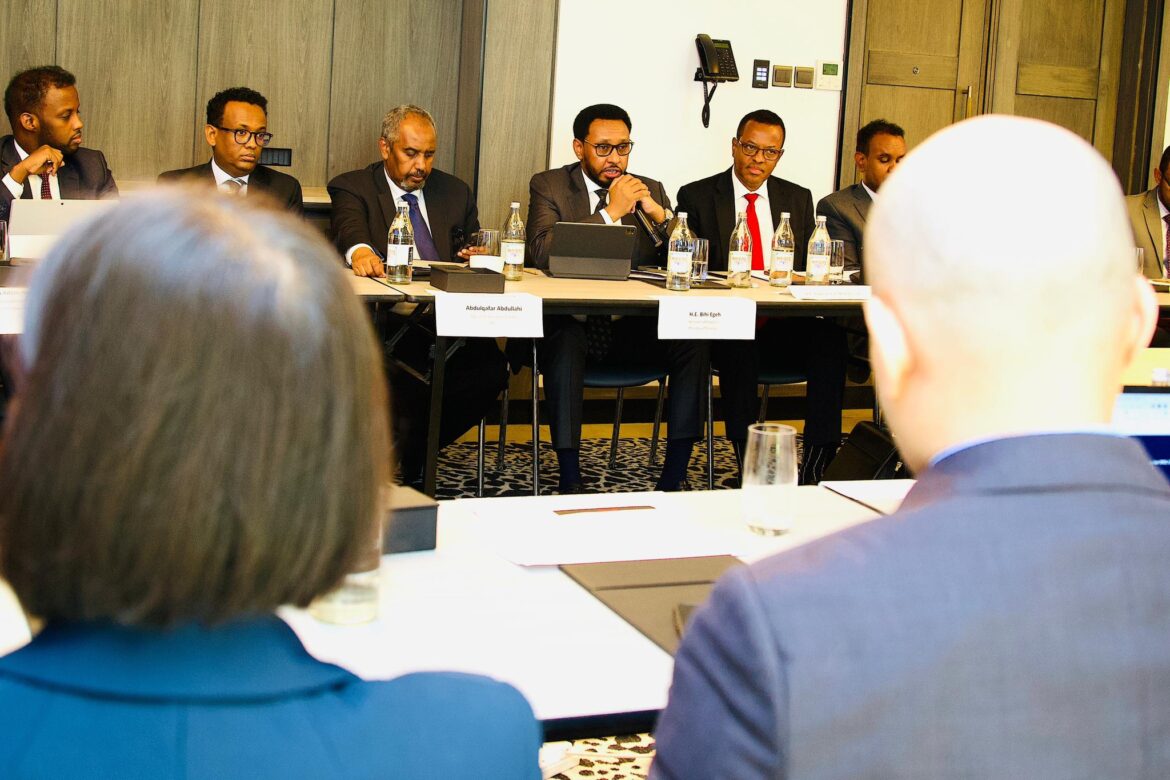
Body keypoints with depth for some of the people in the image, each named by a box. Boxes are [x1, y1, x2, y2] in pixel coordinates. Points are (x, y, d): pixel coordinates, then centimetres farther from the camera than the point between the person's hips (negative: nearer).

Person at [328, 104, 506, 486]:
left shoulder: (455, 192, 21)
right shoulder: (353, 188, 7)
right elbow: (348, 227, -15)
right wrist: (360, 251, -40)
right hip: (387, 322, -4)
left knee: (491, 366, -26)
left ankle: (411, 457, -8)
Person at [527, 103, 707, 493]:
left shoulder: (649, 191, 14)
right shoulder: (549, 186, 4)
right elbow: (542, 252, -14)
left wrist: (659, 214, -10)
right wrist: (610, 212, -15)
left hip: (632, 327, 3)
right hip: (573, 323, -3)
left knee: (692, 344, -23)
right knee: (564, 343, -36)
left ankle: (672, 482, -20)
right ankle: (570, 482, -30)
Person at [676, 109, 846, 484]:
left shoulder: (798, 199, 18)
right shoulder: (696, 196, 7)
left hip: (781, 322, 3)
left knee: (830, 337, -28)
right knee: (738, 345, -37)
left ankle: (816, 467, -29)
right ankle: (750, 466, -33)